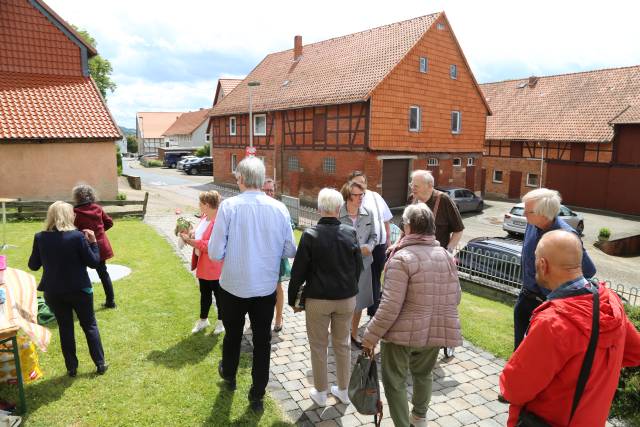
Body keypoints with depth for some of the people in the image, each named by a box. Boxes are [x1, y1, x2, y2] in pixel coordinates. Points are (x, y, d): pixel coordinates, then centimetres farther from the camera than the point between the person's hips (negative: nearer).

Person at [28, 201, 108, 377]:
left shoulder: (40, 238, -8)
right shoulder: (78, 236, -17)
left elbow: (33, 265, 4)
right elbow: (93, 262, -11)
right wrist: (93, 242, -2)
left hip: (53, 292, 3)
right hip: (79, 290, -2)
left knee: (65, 328, 16)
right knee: (90, 326, 13)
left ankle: (71, 367, 24)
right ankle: (100, 364, 19)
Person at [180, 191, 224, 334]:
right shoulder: (204, 217, 6)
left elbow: (211, 245, -28)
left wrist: (190, 240, -24)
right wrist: (190, 235, -2)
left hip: (214, 266, -9)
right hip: (202, 264, 9)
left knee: (218, 294, 9)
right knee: (204, 293, 21)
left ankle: (221, 321, 28)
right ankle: (203, 320, 37)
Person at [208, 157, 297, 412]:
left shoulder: (229, 206, -17)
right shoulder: (279, 208, -11)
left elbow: (215, 253, -15)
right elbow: (290, 251, -3)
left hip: (234, 286, 0)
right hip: (266, 288, 1)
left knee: (233, 334, 23)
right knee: (262, 341, 15)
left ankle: (229, 375, 50)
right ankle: (257, 396, 28)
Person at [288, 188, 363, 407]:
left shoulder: (310, 234, -15)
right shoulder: (350, 233, -6)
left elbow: (298, 270, -11)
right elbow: (358, 267, 3)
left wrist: (293, 298, 1)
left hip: (318, 299, -3)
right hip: (347, 298, 3)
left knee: (318, 346, 13)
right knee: (343, 344, 17)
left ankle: (320, 393, 26)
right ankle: (343, 391, 31)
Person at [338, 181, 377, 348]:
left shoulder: (368, 214, -1)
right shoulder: (337, 215, -15)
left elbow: (373, 236, 9)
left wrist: (369, 247, -10)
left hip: (363, 264, 5)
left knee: (358, 302, 18)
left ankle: (354, 334, 38)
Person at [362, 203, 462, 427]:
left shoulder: (402, 258, -19)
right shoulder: (446, 256, 1)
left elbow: (390, 306, -22)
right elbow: (455, 298, 8)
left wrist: (370, 336, -14)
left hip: (404, 332, -6)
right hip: (436, 331, 7)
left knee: (395, 381, 12)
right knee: (424, 374, 28)